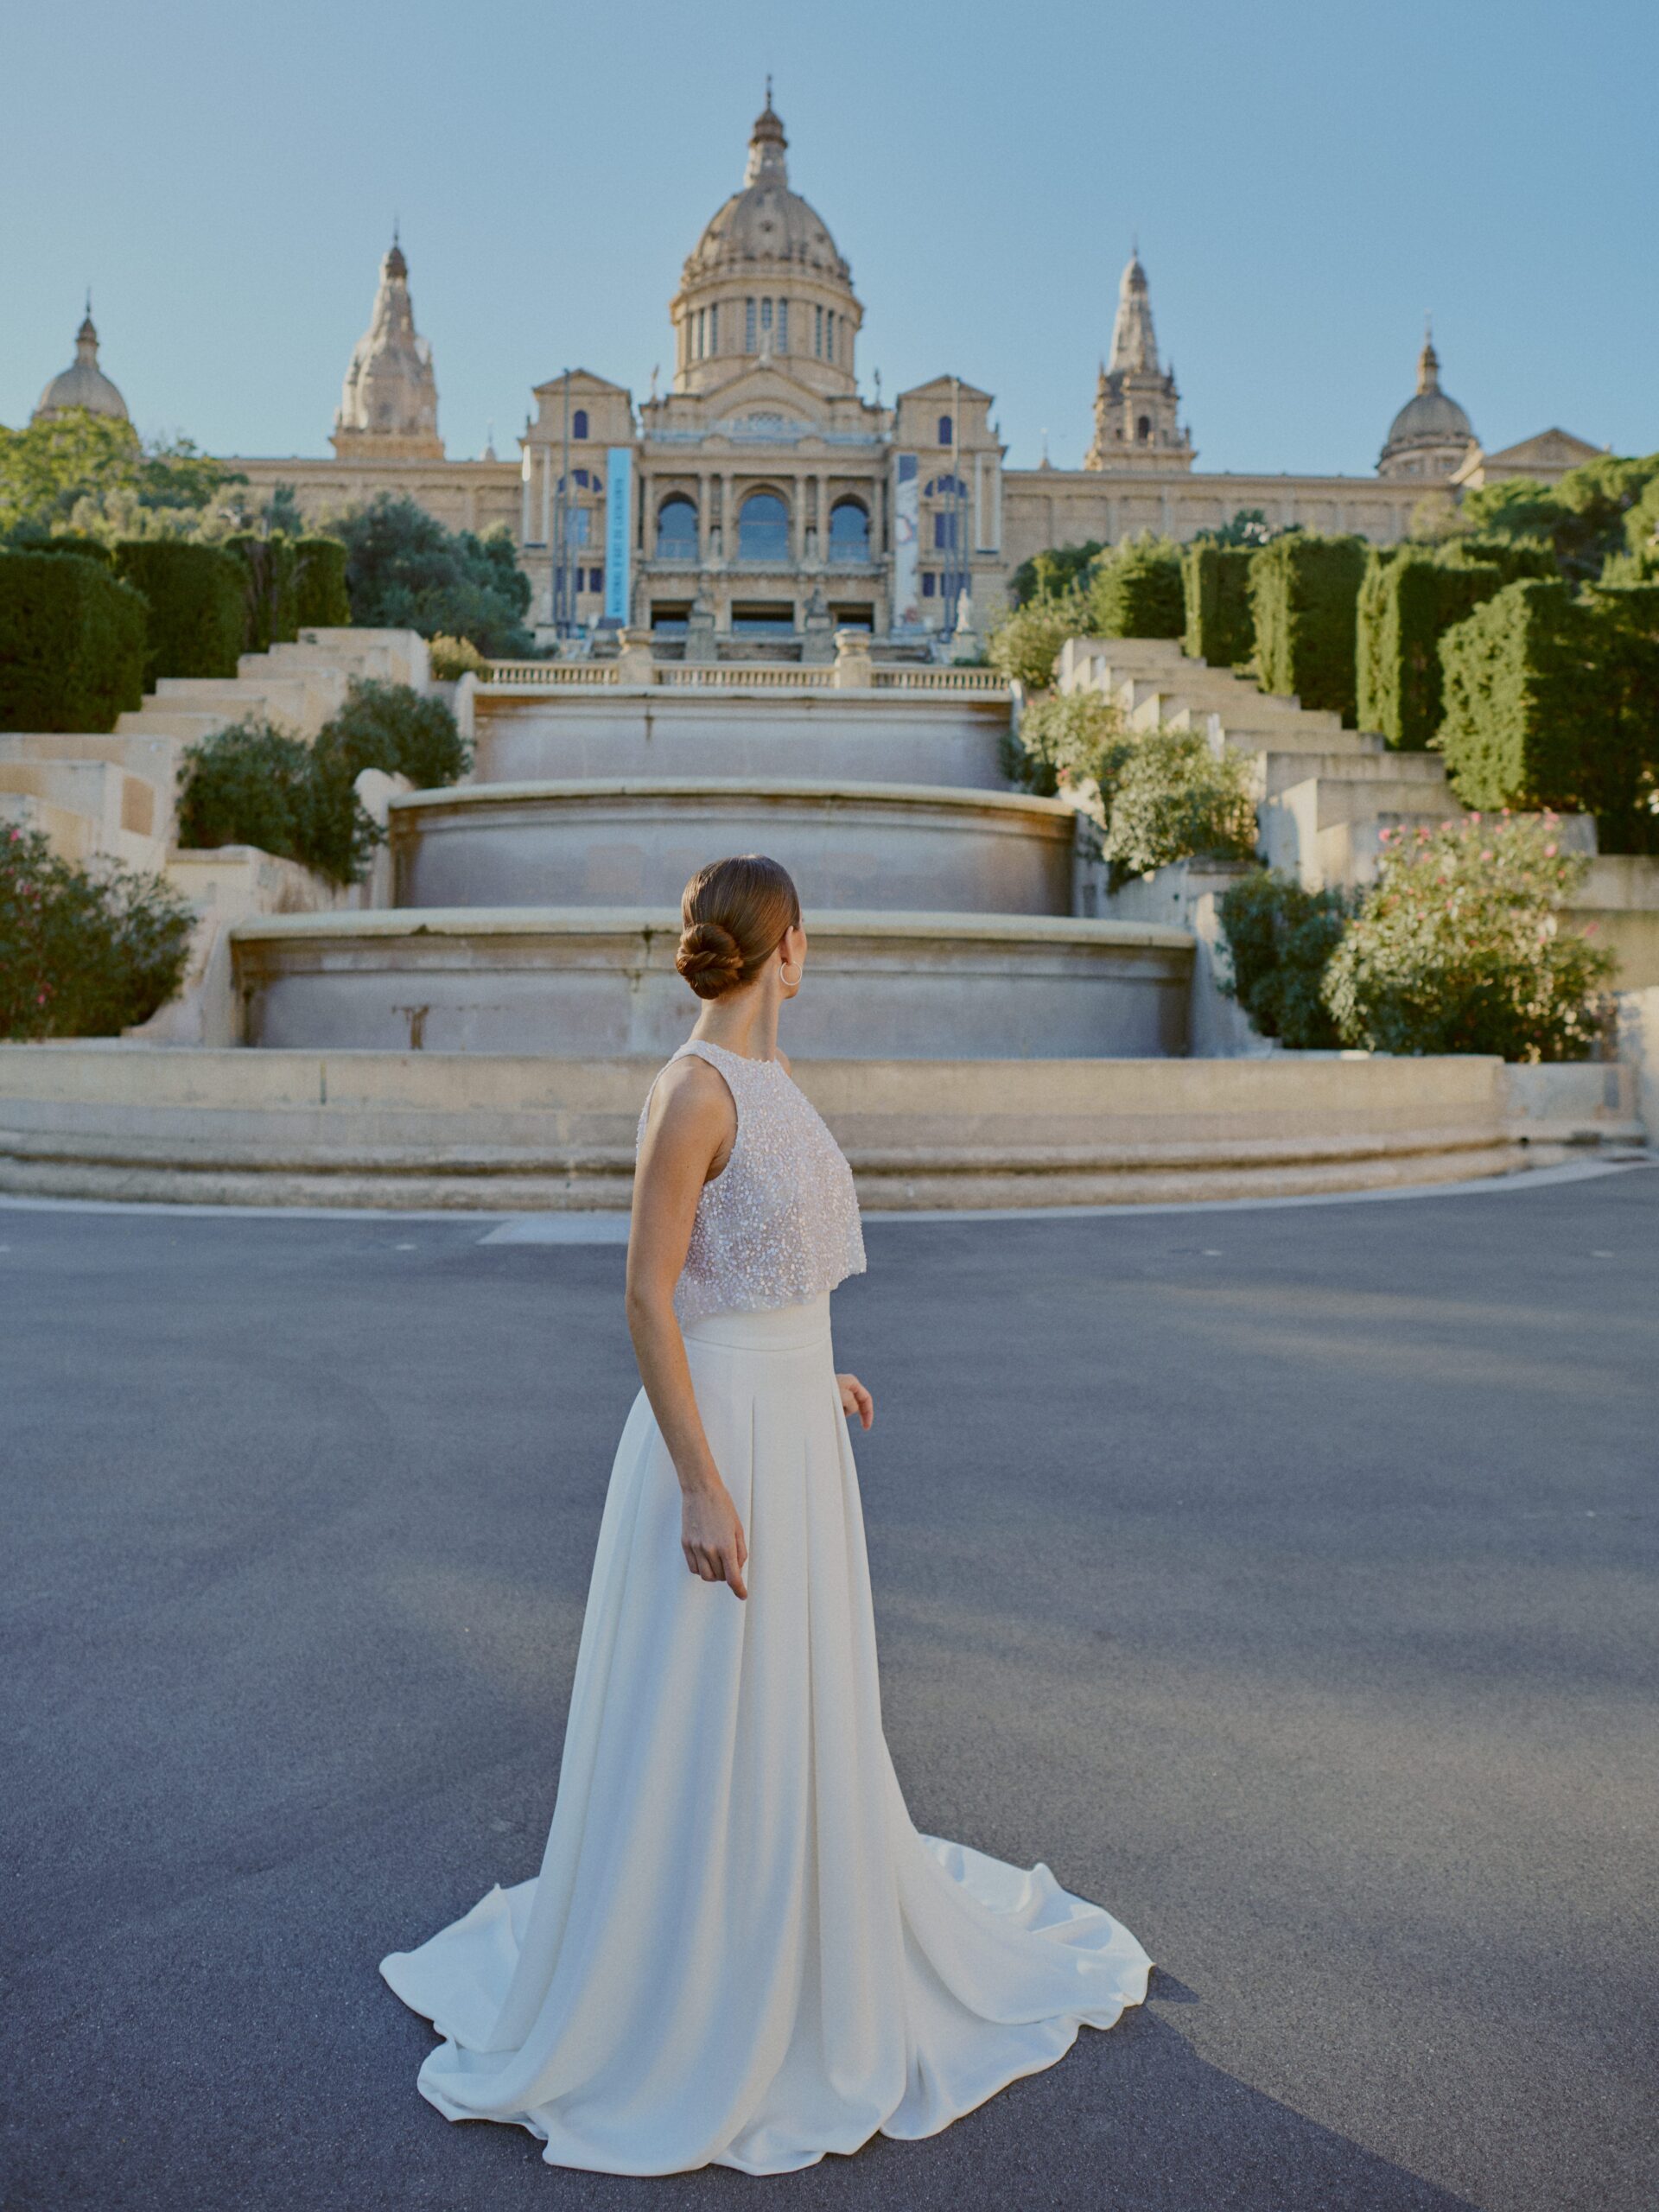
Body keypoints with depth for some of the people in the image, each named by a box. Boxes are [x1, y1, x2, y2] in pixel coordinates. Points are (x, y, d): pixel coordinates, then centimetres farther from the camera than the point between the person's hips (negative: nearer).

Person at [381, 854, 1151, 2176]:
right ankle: (653, 2003, 27)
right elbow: (648, 1298, -22)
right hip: (724, 1425, -9)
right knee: (702, 1722, 6)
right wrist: (704, 1486, -22)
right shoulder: (697, 1090, -21)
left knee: (800, 1698, 24)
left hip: (793, 1416, 10)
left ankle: (812, 1928, 46)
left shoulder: (766, 1077, 7)